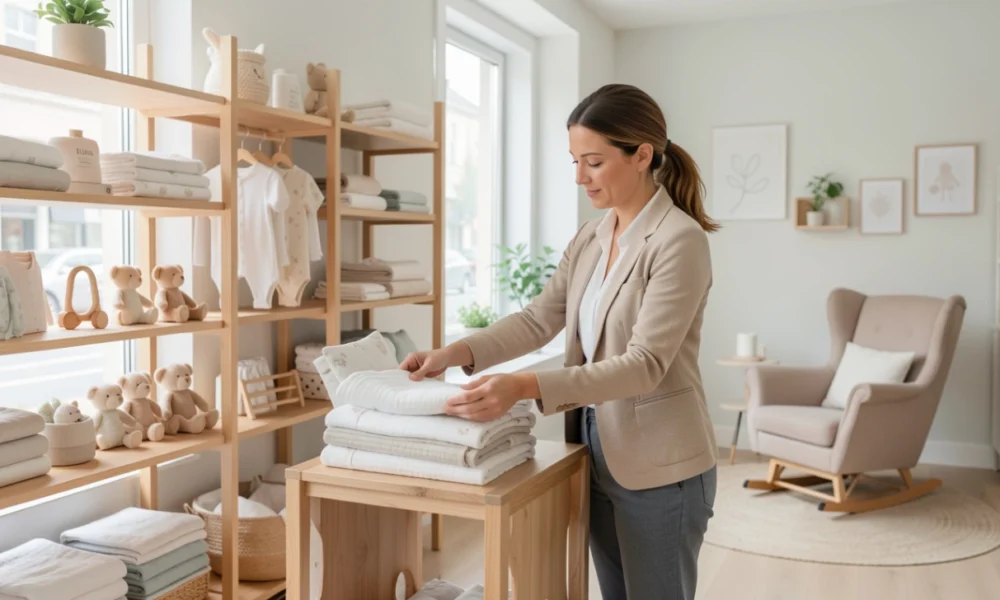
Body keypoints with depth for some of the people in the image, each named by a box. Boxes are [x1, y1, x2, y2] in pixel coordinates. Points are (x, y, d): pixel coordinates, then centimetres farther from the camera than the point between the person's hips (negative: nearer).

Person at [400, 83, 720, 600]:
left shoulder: (680, 240, -19)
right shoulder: (592, 234, 6)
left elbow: (644, 365, -25)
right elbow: (539, 319, 4)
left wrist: (525, 387, -34)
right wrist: (456, 354, -11)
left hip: (659, 467, -7)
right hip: (598, 452, 7)